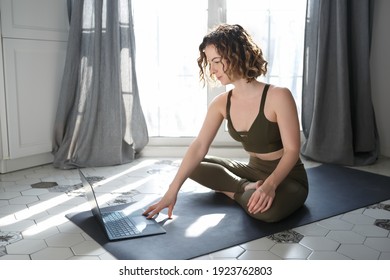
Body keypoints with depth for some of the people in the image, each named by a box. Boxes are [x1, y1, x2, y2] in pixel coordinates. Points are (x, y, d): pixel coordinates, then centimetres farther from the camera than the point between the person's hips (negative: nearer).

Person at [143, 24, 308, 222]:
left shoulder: (278, 96, -21)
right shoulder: (221, 103, -5)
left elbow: (292, 149, -21)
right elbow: (199, 146, -10)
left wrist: (270, 184, -39)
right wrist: (172, 192, -18)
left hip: (287, 177, -5)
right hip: (253, 171, 6)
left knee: (267, 208, -40)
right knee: (194, 166, -3)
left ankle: (233, 190, -8)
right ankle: (247, 188, -8)